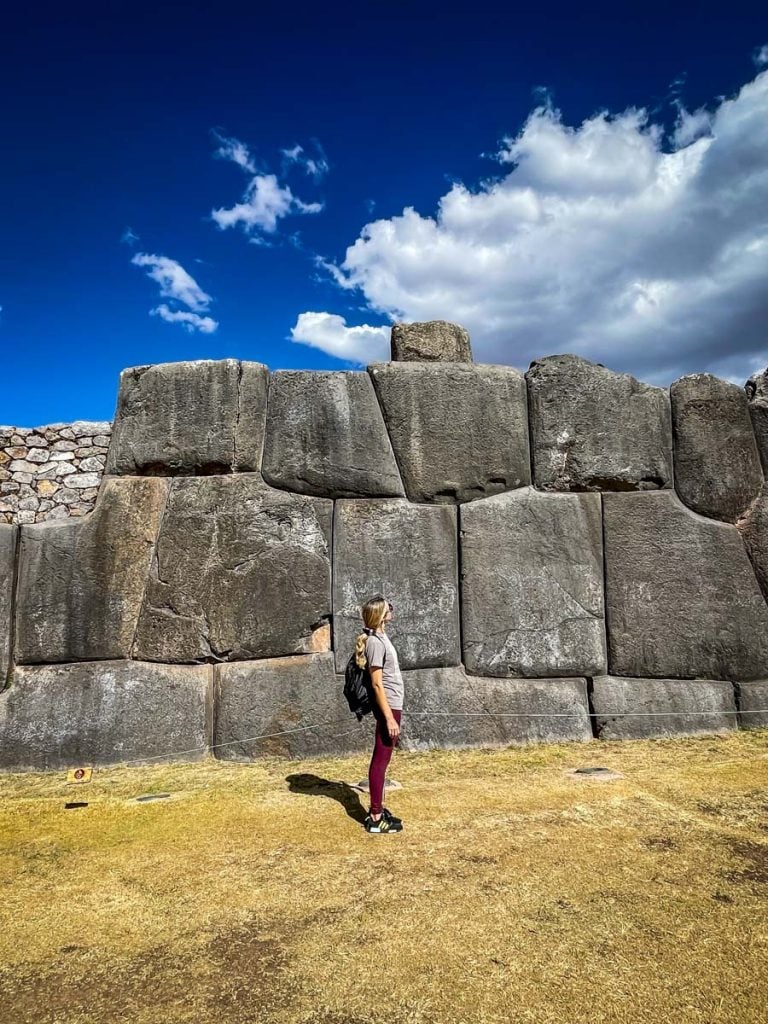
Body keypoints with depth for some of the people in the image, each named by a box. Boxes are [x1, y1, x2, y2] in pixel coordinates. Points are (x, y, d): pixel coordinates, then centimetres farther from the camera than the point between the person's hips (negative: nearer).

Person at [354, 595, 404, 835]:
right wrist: (389, 717, -20)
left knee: (381, 760, 16)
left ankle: (377, 809, 26)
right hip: (388, 706, -10)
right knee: (380, 761, -3)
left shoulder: (380, 636, 10)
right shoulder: (375, 642, -19)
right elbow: (377, 683, -20)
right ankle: (375, 818, 5)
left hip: (392, 705, 10)